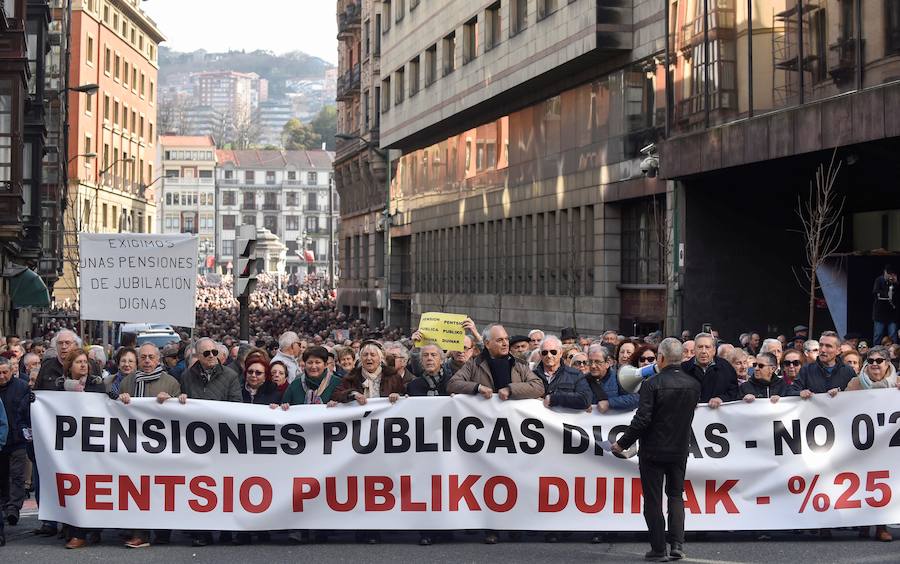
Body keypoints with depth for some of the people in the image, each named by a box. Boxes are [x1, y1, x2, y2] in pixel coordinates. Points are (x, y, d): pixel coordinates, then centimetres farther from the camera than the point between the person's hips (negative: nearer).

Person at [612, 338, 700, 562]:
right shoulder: (693, 384, -1)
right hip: (680, 449, 4)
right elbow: (688, 415, 10)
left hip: (653, 451, -4)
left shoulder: (651, 384, -17)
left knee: (653, 500, 6)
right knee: (676, 495, 17)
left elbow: (642, 419, -19)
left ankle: (658, 549, 8)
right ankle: (677, 544, 5)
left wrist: (622, 443, -9)